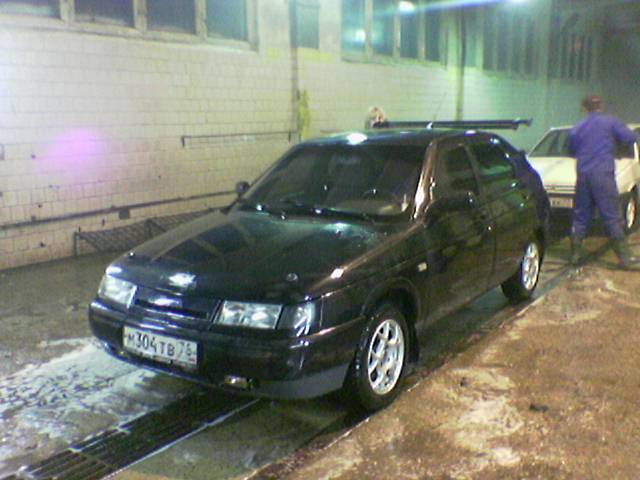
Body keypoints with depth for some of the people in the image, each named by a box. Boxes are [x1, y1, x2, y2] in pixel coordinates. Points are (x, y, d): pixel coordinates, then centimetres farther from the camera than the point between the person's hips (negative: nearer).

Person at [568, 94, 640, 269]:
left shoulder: (576, 129, 12)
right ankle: (625, 256, 0)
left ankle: (575, 253, 15)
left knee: (580, 216, 12)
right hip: (603, 174, -4)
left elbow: (572, 151, 22)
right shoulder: (610, 122, 1)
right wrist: (613, 138, 15)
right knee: (612, 217, -3)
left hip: (582, 175, 4)